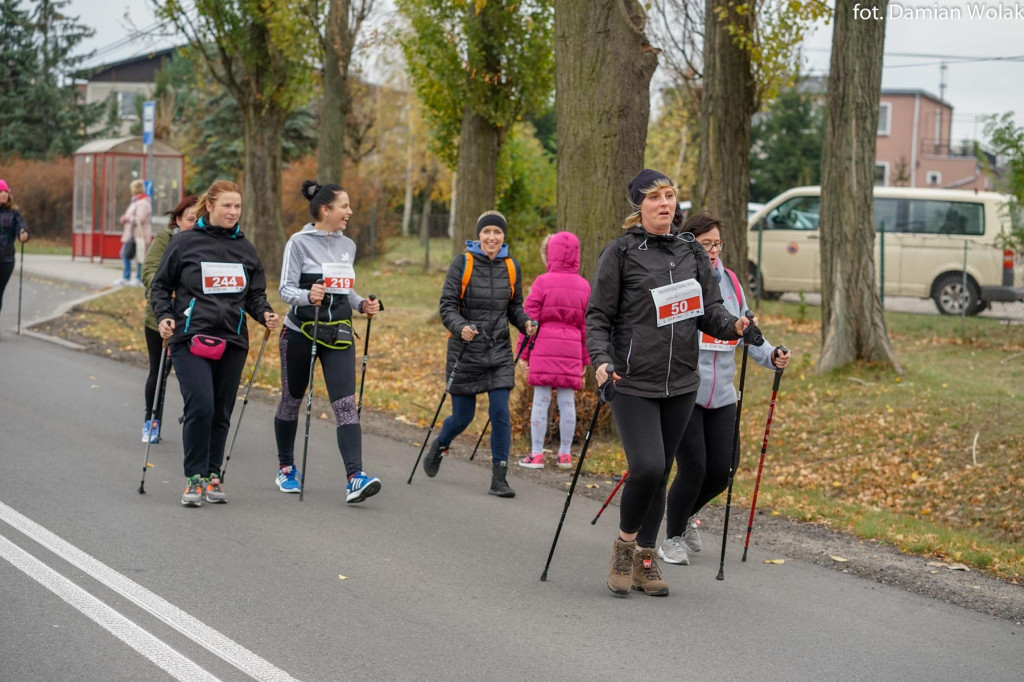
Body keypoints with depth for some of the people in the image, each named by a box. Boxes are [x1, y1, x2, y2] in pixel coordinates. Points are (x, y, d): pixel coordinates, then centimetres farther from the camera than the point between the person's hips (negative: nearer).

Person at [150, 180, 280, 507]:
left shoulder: (245, 248, 12)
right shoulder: (184, 243, 1)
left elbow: (255, 294, 16)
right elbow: (160, 286, 7)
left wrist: (265, 314, -4)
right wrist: (164, 316, -9)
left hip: (232, 343, 4)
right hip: (191, 340, -4)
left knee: (221, 413, 7)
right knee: (200, 407, -16)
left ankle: (213, 476, 21)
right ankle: (194, 478, -5)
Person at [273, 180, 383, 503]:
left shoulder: (348, 246, 10)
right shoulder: (299, 242, -8)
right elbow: (286, 289, -11)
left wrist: (362, 304, 0)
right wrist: (308, 296, -32)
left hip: (338, 334, 4)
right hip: (300, 333, -4)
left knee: (345, 403, -11)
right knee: (291, 401, 12)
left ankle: (355, 477, -21)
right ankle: (286, 468, 31)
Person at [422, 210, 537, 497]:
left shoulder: (511, 267, 4)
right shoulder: (462, 263, -6)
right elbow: (447, 306, -8)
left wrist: (525, 323, -8)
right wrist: (461, 327, -27)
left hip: (499, 352, 2)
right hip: (465, 350, -2)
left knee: (500, 413, -7)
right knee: (463, 416, 7)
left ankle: (499, 478, 1)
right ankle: (439, 446, 40)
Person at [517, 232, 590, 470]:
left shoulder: (543, 282, -4)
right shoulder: (584, 286, 8)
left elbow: (530, 319, -3)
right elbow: (586, 325, 11)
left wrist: (524, 352, 3)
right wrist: (584, 358, 18)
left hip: (543, 347, -3)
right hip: (571, 350, 3)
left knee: (541, 399, 1)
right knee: (567, 401, 7)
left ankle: (537, 453, 4)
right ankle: (565, 454, 13)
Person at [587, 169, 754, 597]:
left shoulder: (691, 252, 10)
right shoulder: (621, 252, -4)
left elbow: (709, 311, 11)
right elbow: (598, 316, -4)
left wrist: (733, 325, -10)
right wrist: (601, 358, -20)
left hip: (680, 384, 5)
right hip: (633, 383, -5)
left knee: (660, 473, 10)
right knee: (646, 467, -17)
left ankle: (645, 560, 24)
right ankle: (624, 544, 8)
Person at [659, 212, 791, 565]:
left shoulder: (730, 281, 11)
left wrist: (771, 355, -3)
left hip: (721, 395, 6)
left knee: (721, 471, 5)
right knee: (693, 467, -8)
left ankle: (685, 513, 36)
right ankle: (673, 538, 15)